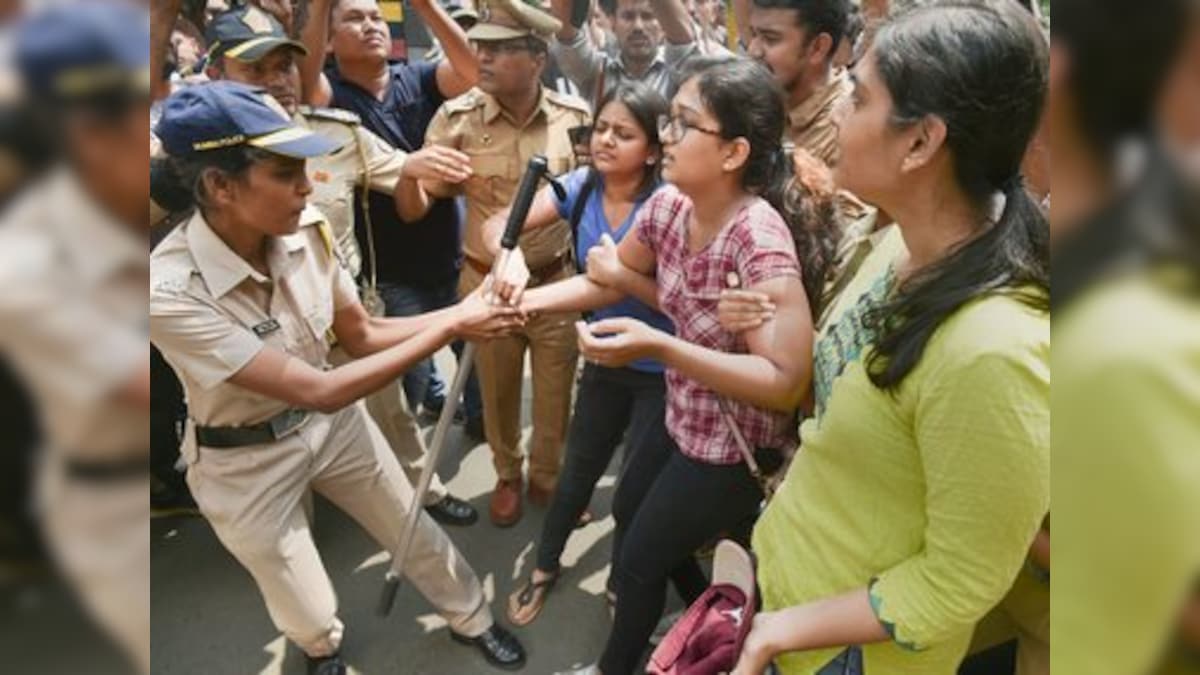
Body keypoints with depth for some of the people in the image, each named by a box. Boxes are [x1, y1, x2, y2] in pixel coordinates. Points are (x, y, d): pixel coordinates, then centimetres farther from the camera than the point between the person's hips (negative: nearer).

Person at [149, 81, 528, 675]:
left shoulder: (305, 230, -18)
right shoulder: (172, 293, -34)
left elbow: (361, 336, -6)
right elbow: (321, 391, -33)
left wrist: (462, 310, -21)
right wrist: (451, 327, -32)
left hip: (332, 422, 4)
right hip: (245, 460, -4)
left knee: (420, 536, 18)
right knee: (309, 615, 15)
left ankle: (472, 622, 48)